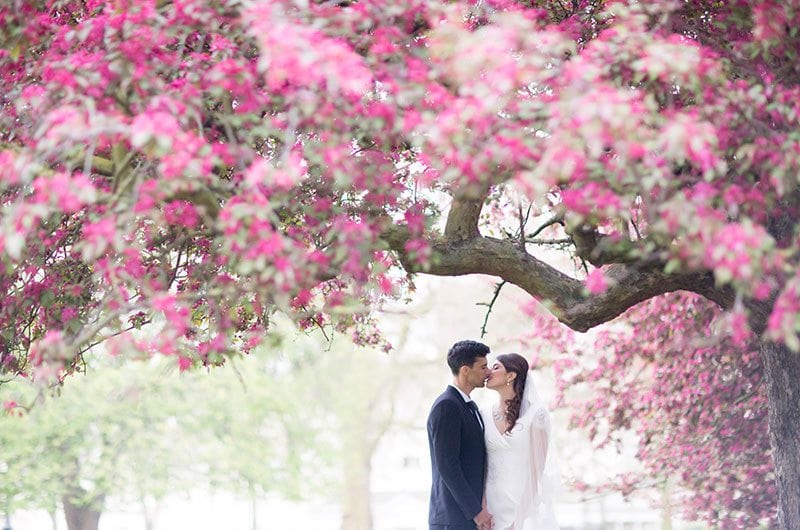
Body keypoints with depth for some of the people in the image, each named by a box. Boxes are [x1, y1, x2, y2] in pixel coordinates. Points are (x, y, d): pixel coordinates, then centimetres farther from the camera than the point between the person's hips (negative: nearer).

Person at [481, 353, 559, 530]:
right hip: (493, 501, 4)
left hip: (526, 501, -4)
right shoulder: (484, 414, 7)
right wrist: (482, 507, -3)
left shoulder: (535, 414, -5)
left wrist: (522, 514, -9)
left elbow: (538, 464, -5)